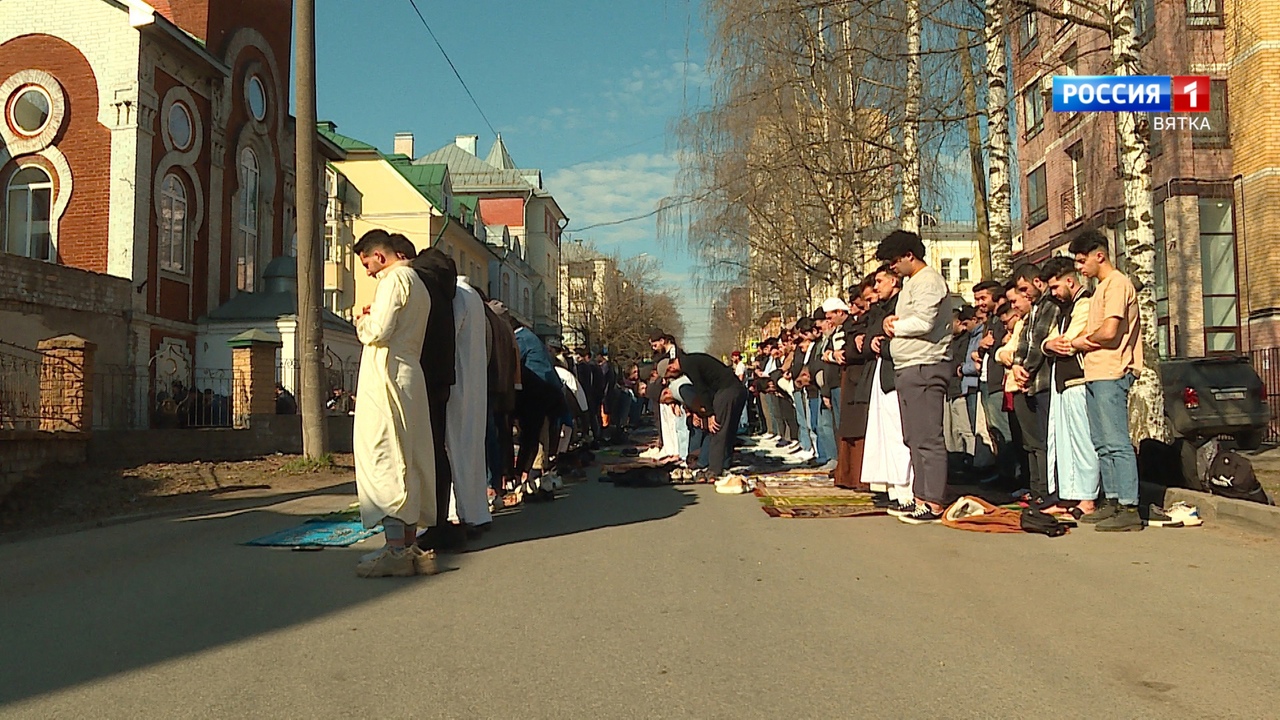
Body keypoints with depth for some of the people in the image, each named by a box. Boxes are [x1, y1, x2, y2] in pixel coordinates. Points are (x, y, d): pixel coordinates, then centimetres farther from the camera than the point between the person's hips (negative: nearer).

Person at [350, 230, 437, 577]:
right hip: (410, 376, 10)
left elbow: (378, 331, -17)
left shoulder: (395, 279, -8)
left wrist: (362, 321, 2)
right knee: (407, 461, 10)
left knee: (383, 460, -11)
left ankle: (396, 551, -13)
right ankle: (408, 545, 15)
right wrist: (373, 317, 14)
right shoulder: (416, 281, 23)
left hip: (386, 377, -10)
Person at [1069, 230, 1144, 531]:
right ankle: (1112, 501, 19)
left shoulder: (1117, 283, -9)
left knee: (1117, 443, -10)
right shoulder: (1101, 287, 22)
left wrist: (1082, 341, -2)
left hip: (1111, 374, -10)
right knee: (1102, 444, 13)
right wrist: (1080, 340, -1)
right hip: (1095, 375, 10)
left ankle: (1129, 508, -9)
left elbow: (1109, 332, -20)